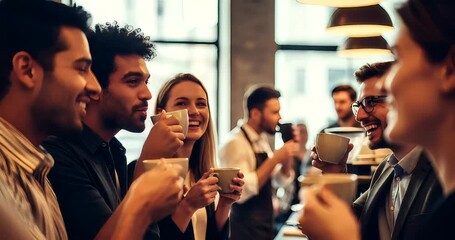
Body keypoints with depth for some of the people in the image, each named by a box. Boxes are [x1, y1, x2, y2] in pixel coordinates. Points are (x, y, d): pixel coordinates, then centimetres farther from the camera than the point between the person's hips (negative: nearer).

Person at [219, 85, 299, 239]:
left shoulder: (262, 140, 8)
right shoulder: (235, 143, -18)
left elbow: (284, 179, 14)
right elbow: (241, 192, -28)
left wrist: (289, 151, -3)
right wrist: (275, 159, -26)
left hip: (264, 225, 8)